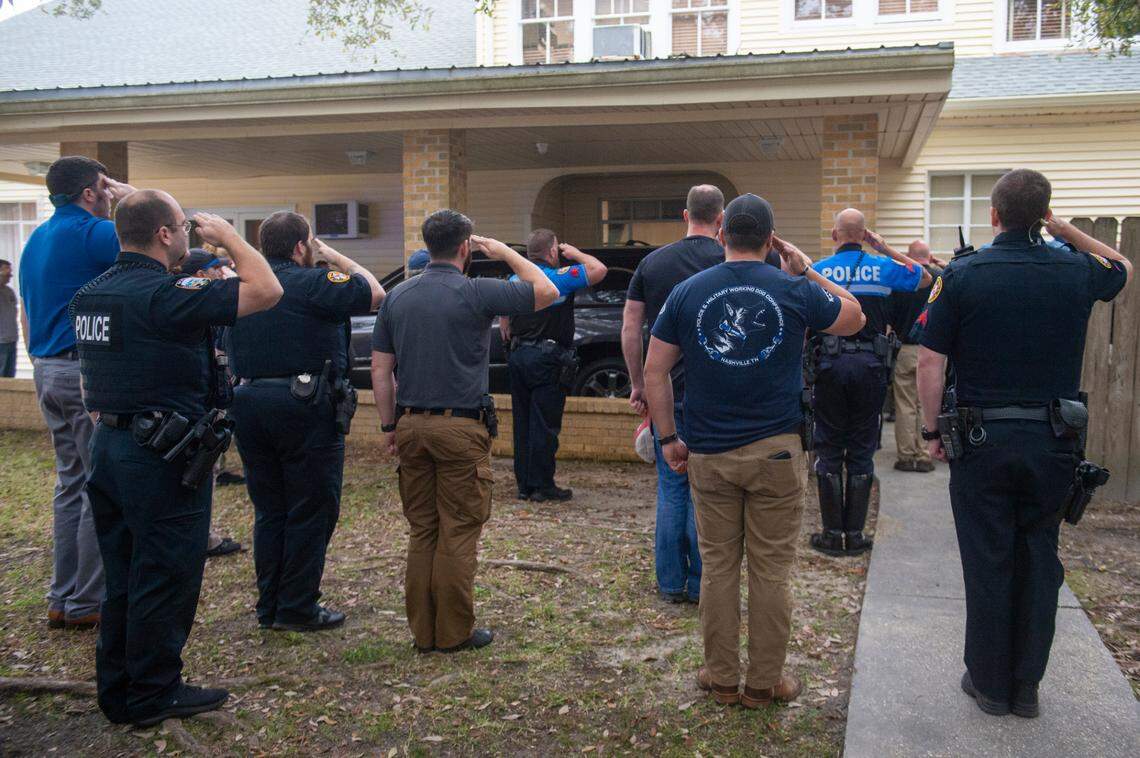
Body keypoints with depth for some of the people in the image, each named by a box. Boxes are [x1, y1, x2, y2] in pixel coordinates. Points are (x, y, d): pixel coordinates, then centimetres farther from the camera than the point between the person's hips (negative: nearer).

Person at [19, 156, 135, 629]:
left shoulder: (36, 240, 17)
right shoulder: (92, 233, -12)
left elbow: (26, 315, 21)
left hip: (48, 371, 9)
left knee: (71, 482, 15)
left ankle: (62, 599, 20)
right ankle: (86, 604, 2)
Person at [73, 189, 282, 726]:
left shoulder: (91, 294, 9)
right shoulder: (165, 294, -20)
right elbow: (266, 291, -21)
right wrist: (227, 235, -8)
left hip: (109, 445, 9)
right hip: (163, 457, -9)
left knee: (125, 577, 18)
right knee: (166, 577, 4)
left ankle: (117, 690, 29)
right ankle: (152, 697, 16)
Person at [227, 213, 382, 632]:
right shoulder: (312, 283, -11)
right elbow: (374, 294, -8)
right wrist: (334, 256, 1)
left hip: (249, 405, 7)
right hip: (305, 407, -7)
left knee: (269, 511, 15)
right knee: (311, 512, 4)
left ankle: (269, 607, 22)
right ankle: (298, 609, 9)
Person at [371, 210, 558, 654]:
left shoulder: (397, 297, 7)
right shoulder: (476, 293, -9)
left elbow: (380, 370, 7)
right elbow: (547, 292, 1)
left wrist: (389, 426, 14)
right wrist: (506, 253, 12)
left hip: (411, 426, 5)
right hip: (460, 427, -5)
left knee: (421, 531, 13)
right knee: (459, 533, 4)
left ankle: (423, 632, 19)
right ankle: (454, 633, 11)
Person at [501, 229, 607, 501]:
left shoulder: (515, 279, 9)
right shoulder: (559, 277, -12)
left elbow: (504, 318, 17)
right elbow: (599, 269, -16)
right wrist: (575, 254, 0)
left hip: (519, 355, 7)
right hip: (548, 359, -6)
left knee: (522, 424, 11)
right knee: (545, 425, -1)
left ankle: (524, 484, 17)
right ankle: (542, 486, 3)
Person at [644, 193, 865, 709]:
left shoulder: (687, 292, 0)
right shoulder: (795, 291, -4)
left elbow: (654, 370, 1)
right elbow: (854, 318, 15)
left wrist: (668, 438, 7)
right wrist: (806, 270, 15)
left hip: (709, 453, 2)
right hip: (776, 452, -1)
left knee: (718, 566, 11)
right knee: (772, 570, 8)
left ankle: (721, 678, 22)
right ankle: (765, 681, 19)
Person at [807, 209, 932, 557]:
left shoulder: (818, 270, 0)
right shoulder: (882, 267, 2)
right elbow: (925, 278, 20)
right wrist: (885, 248, 15)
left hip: (830, 363, -1)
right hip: (871, 364, 1)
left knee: (829, 451, 7)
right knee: (862, 451, 8)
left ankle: (832, 533, 9)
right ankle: (855, 534, 11)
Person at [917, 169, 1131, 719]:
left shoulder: (963, 275, -8)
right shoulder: (1075, 273, 0)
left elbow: (930, 362, -9)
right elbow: (1123, 269, 26)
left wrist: (932, 430, 2)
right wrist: (1066, 231, 21)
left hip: (982, 440, -2)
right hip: (1053, 442, 2)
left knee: (988, 564, 8)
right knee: (1039, 560, 13)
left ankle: (990, 684, 20)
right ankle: (1027, 686, 23)